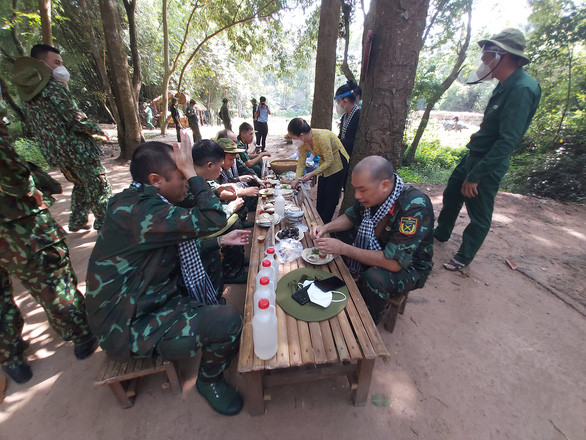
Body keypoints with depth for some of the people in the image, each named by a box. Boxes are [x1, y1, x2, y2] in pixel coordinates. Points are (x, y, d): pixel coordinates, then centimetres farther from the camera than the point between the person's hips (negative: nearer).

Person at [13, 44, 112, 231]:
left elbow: (36, 128, 15)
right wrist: (98, 130, -2)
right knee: (98, 186, 3)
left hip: (55, 152, 8)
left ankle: (77, 221, 27)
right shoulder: (52, 87, -14)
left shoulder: (28, 95, 12)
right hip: (77, 149, -8)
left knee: (81, 185, 23)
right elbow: (76, 120, -19)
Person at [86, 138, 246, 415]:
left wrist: (220, 241, 3)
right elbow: (212, 220, -35)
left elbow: (179, 246, 13)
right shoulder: (139, 210, -30)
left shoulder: (138, 201, 3)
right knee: (227, 322, -24)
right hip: (128, 327, -10)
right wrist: (192, 173, -23)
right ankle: (210, 380, 11)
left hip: (145, 299, 10)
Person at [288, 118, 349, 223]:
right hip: (324, 163, 7)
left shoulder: (321, 137, -33)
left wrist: (312, 174, -33)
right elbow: (301, 161, -1)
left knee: (331, 197, -4)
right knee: (320, 196, 9)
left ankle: (323, 225, 7)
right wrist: (297, 178, -11)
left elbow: (329, 161, -28)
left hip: (337, 162, -7)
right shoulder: (302, 141, -10)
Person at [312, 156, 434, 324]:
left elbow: (393, 262, -35)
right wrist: (326, 228, -16)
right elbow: (351, 216, 3)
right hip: (376, 249, 7)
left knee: (374, 279, -35)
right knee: (337, 234, -1)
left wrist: (343, 248, -34)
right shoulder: (371, 192, -15)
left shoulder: (415, 207, -34)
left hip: (409, 266, -6)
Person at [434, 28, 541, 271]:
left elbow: (508, 141, -27)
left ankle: (464, 257, 22)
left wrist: (475, 176, -27)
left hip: (488, 163, -9)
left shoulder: (522, 89, -21)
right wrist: (470, 167, 16)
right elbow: (491, 129, 14)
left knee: (479, 215, 5)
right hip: (473, 155, 10)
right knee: (451, 195, 21)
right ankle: (441, 233, 42)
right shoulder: (505, 85, 8)